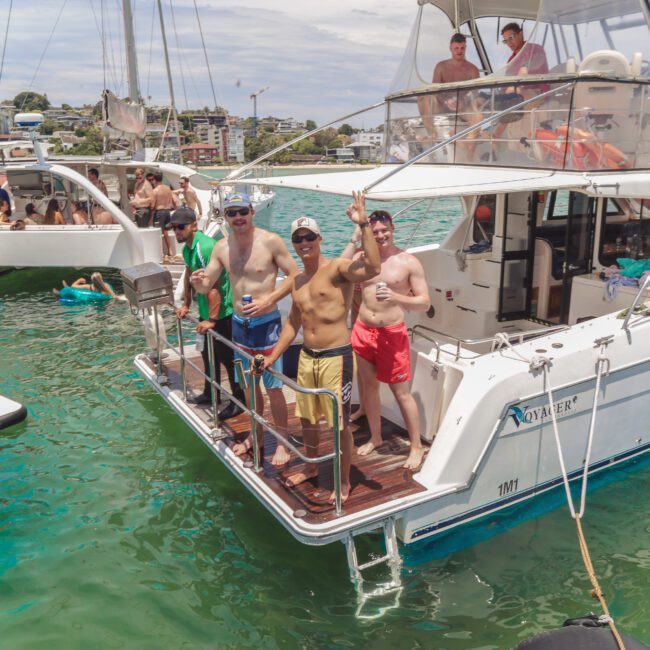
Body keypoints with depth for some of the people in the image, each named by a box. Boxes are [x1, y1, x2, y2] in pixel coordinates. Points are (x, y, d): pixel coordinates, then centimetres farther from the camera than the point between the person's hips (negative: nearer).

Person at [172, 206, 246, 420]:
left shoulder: (205, 247, -25)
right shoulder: (187, 248, 7)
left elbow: (213, 286, -27)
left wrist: (211, 319, -25)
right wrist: (186, 304, 24)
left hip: (223, 312, -10)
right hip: (207, 312, 10)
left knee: (227, 357, -1)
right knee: (208, 354, 21)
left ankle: (239, 400, 13)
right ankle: (209, 394, 38)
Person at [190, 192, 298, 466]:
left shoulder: (271, 241, -13)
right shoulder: (222, 247, 1)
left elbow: (294, 276, -10)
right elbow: (206, 285, 6)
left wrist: (268, 301, -20)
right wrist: (197, 282, -18)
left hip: (267, 324, -5)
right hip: (239, 323, 5)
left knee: (273, 388, 2)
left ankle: (282, 443, 18)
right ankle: (256, 435, 35)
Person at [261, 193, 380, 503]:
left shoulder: (337, 268, -12)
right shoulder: (297, 281, 10)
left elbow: (372, 269, -33)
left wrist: (363, 225, -37)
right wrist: (272, 358, 19)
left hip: (336, 358, -7)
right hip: (307, 357, 7)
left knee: (339, 424, 3)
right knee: (307, 418, 21)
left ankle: (344, 482, 23)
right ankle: (311, 467, 45)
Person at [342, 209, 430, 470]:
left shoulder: (409, 262, -6)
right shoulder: (362, 256, 4)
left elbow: (425, 302, -7)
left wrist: (396, 297, -25)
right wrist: (355, 238, -12)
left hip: (392, 334, -4)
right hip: (362, 331, 4)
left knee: (401, 391, 2)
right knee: (369, 386, 15)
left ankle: (416, 446, 17)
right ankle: (375, 438, 34)